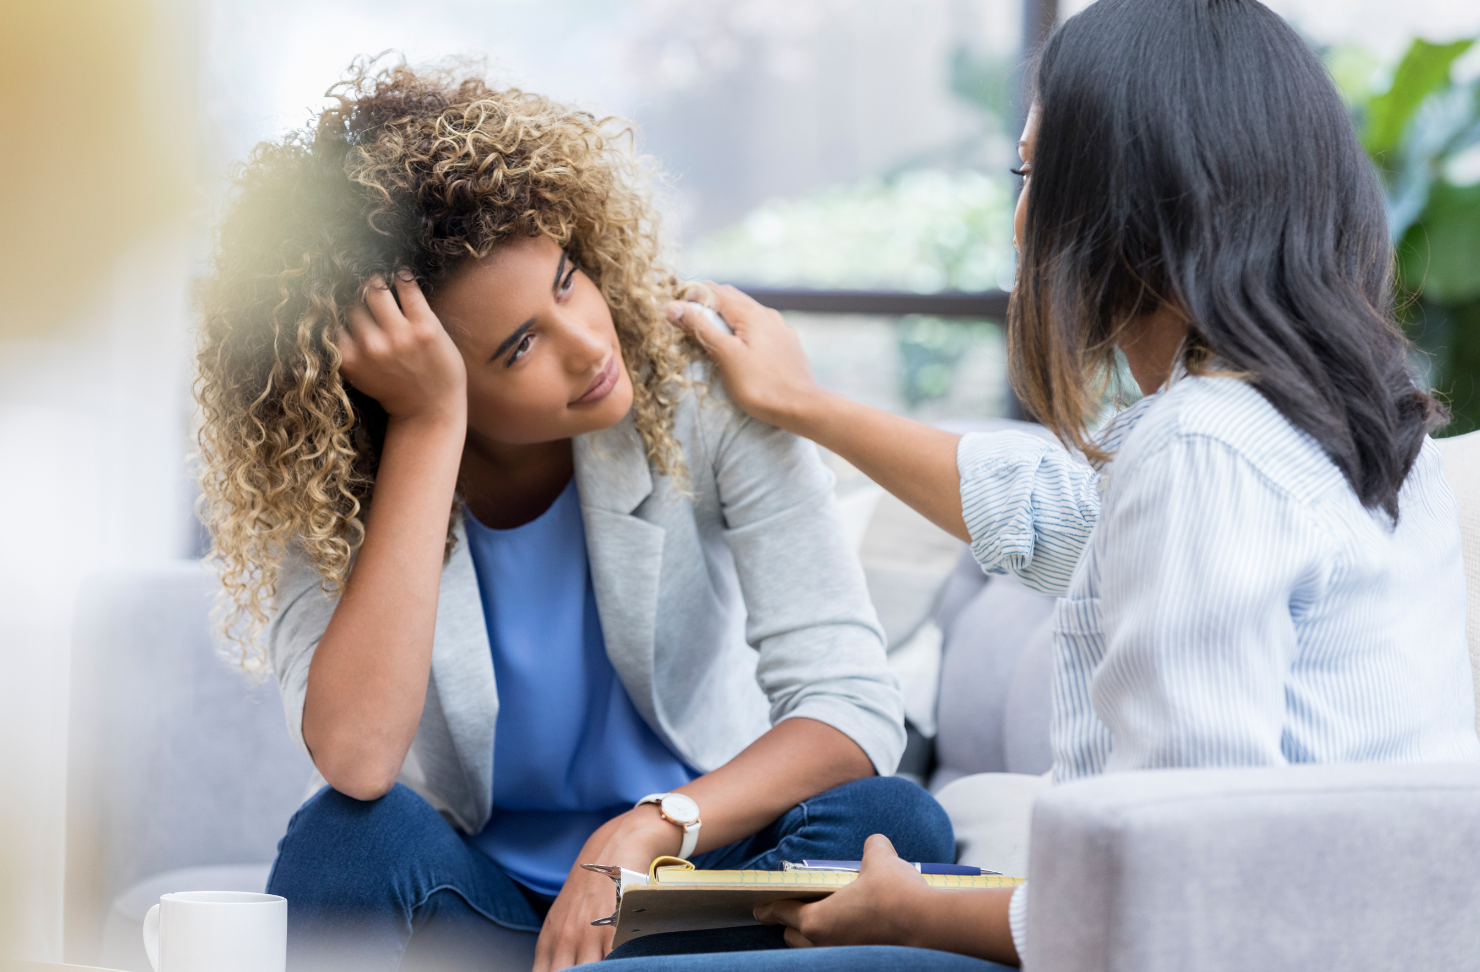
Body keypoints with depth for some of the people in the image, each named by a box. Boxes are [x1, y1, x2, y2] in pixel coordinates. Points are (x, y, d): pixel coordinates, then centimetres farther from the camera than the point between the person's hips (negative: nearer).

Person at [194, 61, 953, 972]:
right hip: (470, 897, 0)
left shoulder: (700, 387, -14)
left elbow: (854, 704, -16)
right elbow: (356, 758, -33)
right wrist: (430, 424, -31)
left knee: (891, 822, -28)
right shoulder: (320, 489, -14)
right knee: (350, 836, -32)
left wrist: (644, 831, -32)